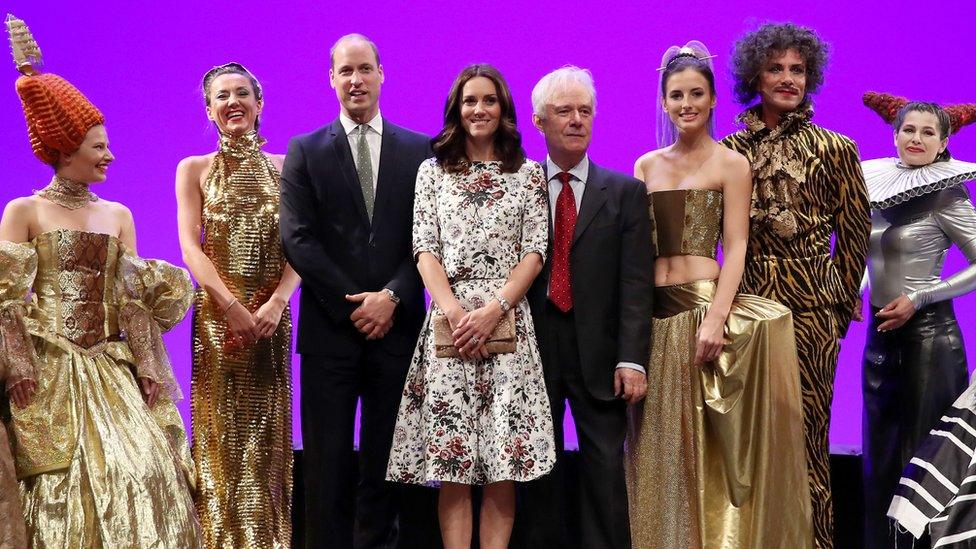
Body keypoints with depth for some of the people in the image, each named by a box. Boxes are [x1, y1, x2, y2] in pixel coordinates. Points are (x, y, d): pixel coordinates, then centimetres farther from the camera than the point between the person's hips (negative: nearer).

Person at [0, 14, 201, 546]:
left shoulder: (118, 215, 14)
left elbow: (134, 297, 8)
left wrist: (148, 364, -1)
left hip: (111, 366, 4)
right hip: (49, 368, -3)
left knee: (142, 467, -9)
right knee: (65, 480, -7)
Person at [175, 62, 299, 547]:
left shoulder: (284, 168, 9)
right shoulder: (194, 170, 7)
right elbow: (190, 246, -3)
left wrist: (277, 301, -16)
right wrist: (233, 306, -16)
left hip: (272, 315, 1)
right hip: (216, 314, -1)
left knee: (266, 435, 3)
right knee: (222, 434, 0)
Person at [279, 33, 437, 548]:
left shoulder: (420, 151, 8)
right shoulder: (304, 151, 6)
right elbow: (296, 239, -3)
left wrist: (392, 297, -11)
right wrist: (354, 304, -9)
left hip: (397, 326, 1)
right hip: (329, 328, -1)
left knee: (388, 460, 5)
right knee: (328, 463, 3)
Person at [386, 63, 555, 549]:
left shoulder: (528, 174, 11)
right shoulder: (432, 171, 12)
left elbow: (534, 252, 3)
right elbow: (425, 249, 4)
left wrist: (493, 310, -11)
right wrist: (454, 311, -12)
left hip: (508, 319, 0)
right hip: (448, 318, 0)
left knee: (504, 459, -5)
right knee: (452, 461, -4)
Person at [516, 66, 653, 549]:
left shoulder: (626, 193, 5)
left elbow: (636, 282, -1)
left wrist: (631, 359, -10)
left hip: (598, 354, -1)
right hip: (533, 350, 1)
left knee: (606, 470, 0)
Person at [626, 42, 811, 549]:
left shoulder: (730, 164, 0)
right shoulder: (646, 166, 12)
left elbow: (735, 247, -7)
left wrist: (715, 318, -19)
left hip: (702, 300, -4)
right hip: (653, 311, 5)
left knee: (704, 442, -2)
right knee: (657, 442, 8)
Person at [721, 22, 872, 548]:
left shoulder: (834, 149, 0)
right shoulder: (730, 150, 5)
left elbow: (854, 236, 6)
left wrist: (841, 303, 8)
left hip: (811, 307, -2)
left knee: (804, 431, 0)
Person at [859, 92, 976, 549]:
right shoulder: (878, 185, 8)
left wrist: (918, 298, -13)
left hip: (926, 334, -6)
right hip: (880, 334, 6)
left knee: (920, 453, 2)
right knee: (878, 455, 10)